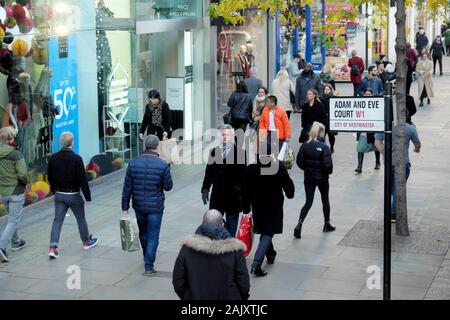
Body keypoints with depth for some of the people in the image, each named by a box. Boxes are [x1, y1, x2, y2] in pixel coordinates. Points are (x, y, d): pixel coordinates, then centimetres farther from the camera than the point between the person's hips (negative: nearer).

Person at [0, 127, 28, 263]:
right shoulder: (16, 154, -20)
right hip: (16, 192, -6)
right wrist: (25, 182, -2)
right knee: (13, 220, -1)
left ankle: (16, 242, 38)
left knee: (12, 217, 25)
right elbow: (23, 175, -22)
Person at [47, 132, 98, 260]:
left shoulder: (53, 158, -2)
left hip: (59, 195, 4)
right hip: (73, 195, -4)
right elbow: (82, 180, -17)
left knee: (57, 220, 4)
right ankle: (87, 242, 33)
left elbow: (50, 178, 9)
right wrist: (87, 196, -8)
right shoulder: (76, 158, -18)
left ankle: (52, 248, -8)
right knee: (81, 219, 15)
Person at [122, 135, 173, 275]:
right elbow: (168, 186, -6)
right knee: (153, 237, 6)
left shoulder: (133, 163, -8)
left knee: (143, 233, 24)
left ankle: (147, 257, 43)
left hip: (139, 205, 3)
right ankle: (149, 266, 6)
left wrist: (125, 206, 4)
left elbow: (127, 187, -4)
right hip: (155, 207, -3)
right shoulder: (163, 165, -16)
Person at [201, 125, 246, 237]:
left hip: (233, 195, -3)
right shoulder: (214, 152, 6)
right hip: (217, 194, 3)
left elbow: (243, 174, -6)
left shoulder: (240, 153, -5)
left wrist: (242, 193, -10)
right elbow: (209, 172, 9)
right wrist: (205, 189, 4)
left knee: (232, 223, 8)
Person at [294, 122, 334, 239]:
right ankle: (327, 224, 32)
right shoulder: (324, 147, -18)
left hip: (308, 177, 3)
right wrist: (329, 172, 0)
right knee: (325, 200, 18)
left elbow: (299, 161, -2)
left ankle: (299, 224, -10)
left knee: (308, 202, 8)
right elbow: (328, 164, -20)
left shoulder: (305, 145, -5)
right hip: (322, 177, -3)